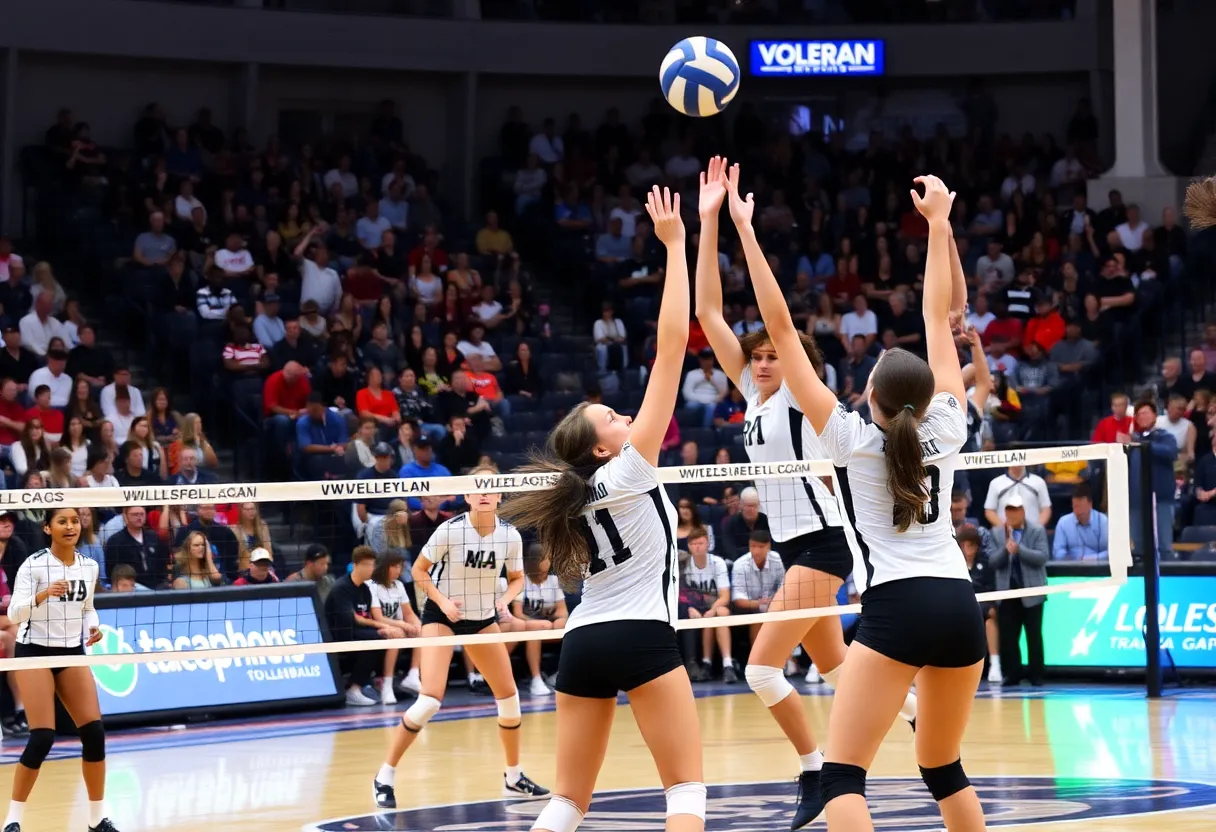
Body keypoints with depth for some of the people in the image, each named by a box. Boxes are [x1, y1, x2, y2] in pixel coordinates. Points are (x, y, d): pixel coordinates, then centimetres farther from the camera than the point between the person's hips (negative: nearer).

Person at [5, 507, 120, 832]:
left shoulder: (89, 567, 4)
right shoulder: (33, 565, -12)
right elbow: (14, 614, -19)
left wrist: (94, 627, -2)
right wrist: (42, 595, -36)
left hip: (72, 653, 5)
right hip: (34, 653, -5)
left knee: (94, 732, -5)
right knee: (42, 737, -15)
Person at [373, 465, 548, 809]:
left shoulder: (510, 535, -9)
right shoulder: (450, 530, -20)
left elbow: (517, 578, 6)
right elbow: (419, 570, -10)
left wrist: (505, 598, -14)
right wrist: (442, 600, -23)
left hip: (484, 617, 5)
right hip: (442, 615, -5)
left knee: (508, 696, 4)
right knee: (431, 700, -18)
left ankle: (514, 778, 23)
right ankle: (385, 777, -8)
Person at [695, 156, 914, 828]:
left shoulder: (799, 394, -8)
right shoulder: (753, 393, 9)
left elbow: (779, 317, -22)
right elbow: (709, 312, 4)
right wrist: (708, 221, -3)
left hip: (822, 540, -9)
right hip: (792, 544, 9)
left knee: (763, 666, -13)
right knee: (834, 668, 15)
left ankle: (816, 773, -4)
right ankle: (923, 715, 31)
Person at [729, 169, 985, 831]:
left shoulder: (850, 439, 0)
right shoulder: (945, 431, 9)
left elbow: (781, 330, -1)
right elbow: (940, 316, 18)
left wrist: (745, 232, 1)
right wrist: (938, 224, 25)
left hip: (896, 609, -5)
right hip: (959, 606, 5)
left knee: (841, 777, -10)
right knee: (944, 770, 21)